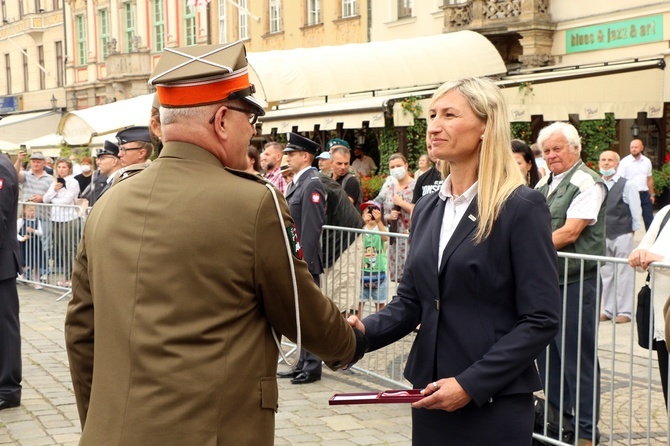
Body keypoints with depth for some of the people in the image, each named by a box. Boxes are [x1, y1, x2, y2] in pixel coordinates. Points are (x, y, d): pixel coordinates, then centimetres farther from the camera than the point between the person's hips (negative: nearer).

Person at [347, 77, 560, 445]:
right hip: (430, 394, 6)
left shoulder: (521, 208, -10)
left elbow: (541, 319, -14)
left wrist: (471, 384, -18)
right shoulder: (427, 208, 9)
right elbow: (410, 299, 11)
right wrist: (366, 330, -9)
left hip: (494, 401, -6)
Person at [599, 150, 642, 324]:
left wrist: (633, 231, -1)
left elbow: (636, 211, -3)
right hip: (603, 237, 4)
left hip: (622, 236, -4)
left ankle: (624, 311, 6)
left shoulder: (626, 185, -6)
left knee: (623, 275, 0)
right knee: (606, 275, 9)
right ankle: (608, 310, 17)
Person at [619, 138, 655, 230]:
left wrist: (651, 194, 13)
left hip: (645, 195, 4)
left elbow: (649, 179, 16)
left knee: (649, 220, 7)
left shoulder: (647, 161, 7)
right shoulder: (624, 162, -8)